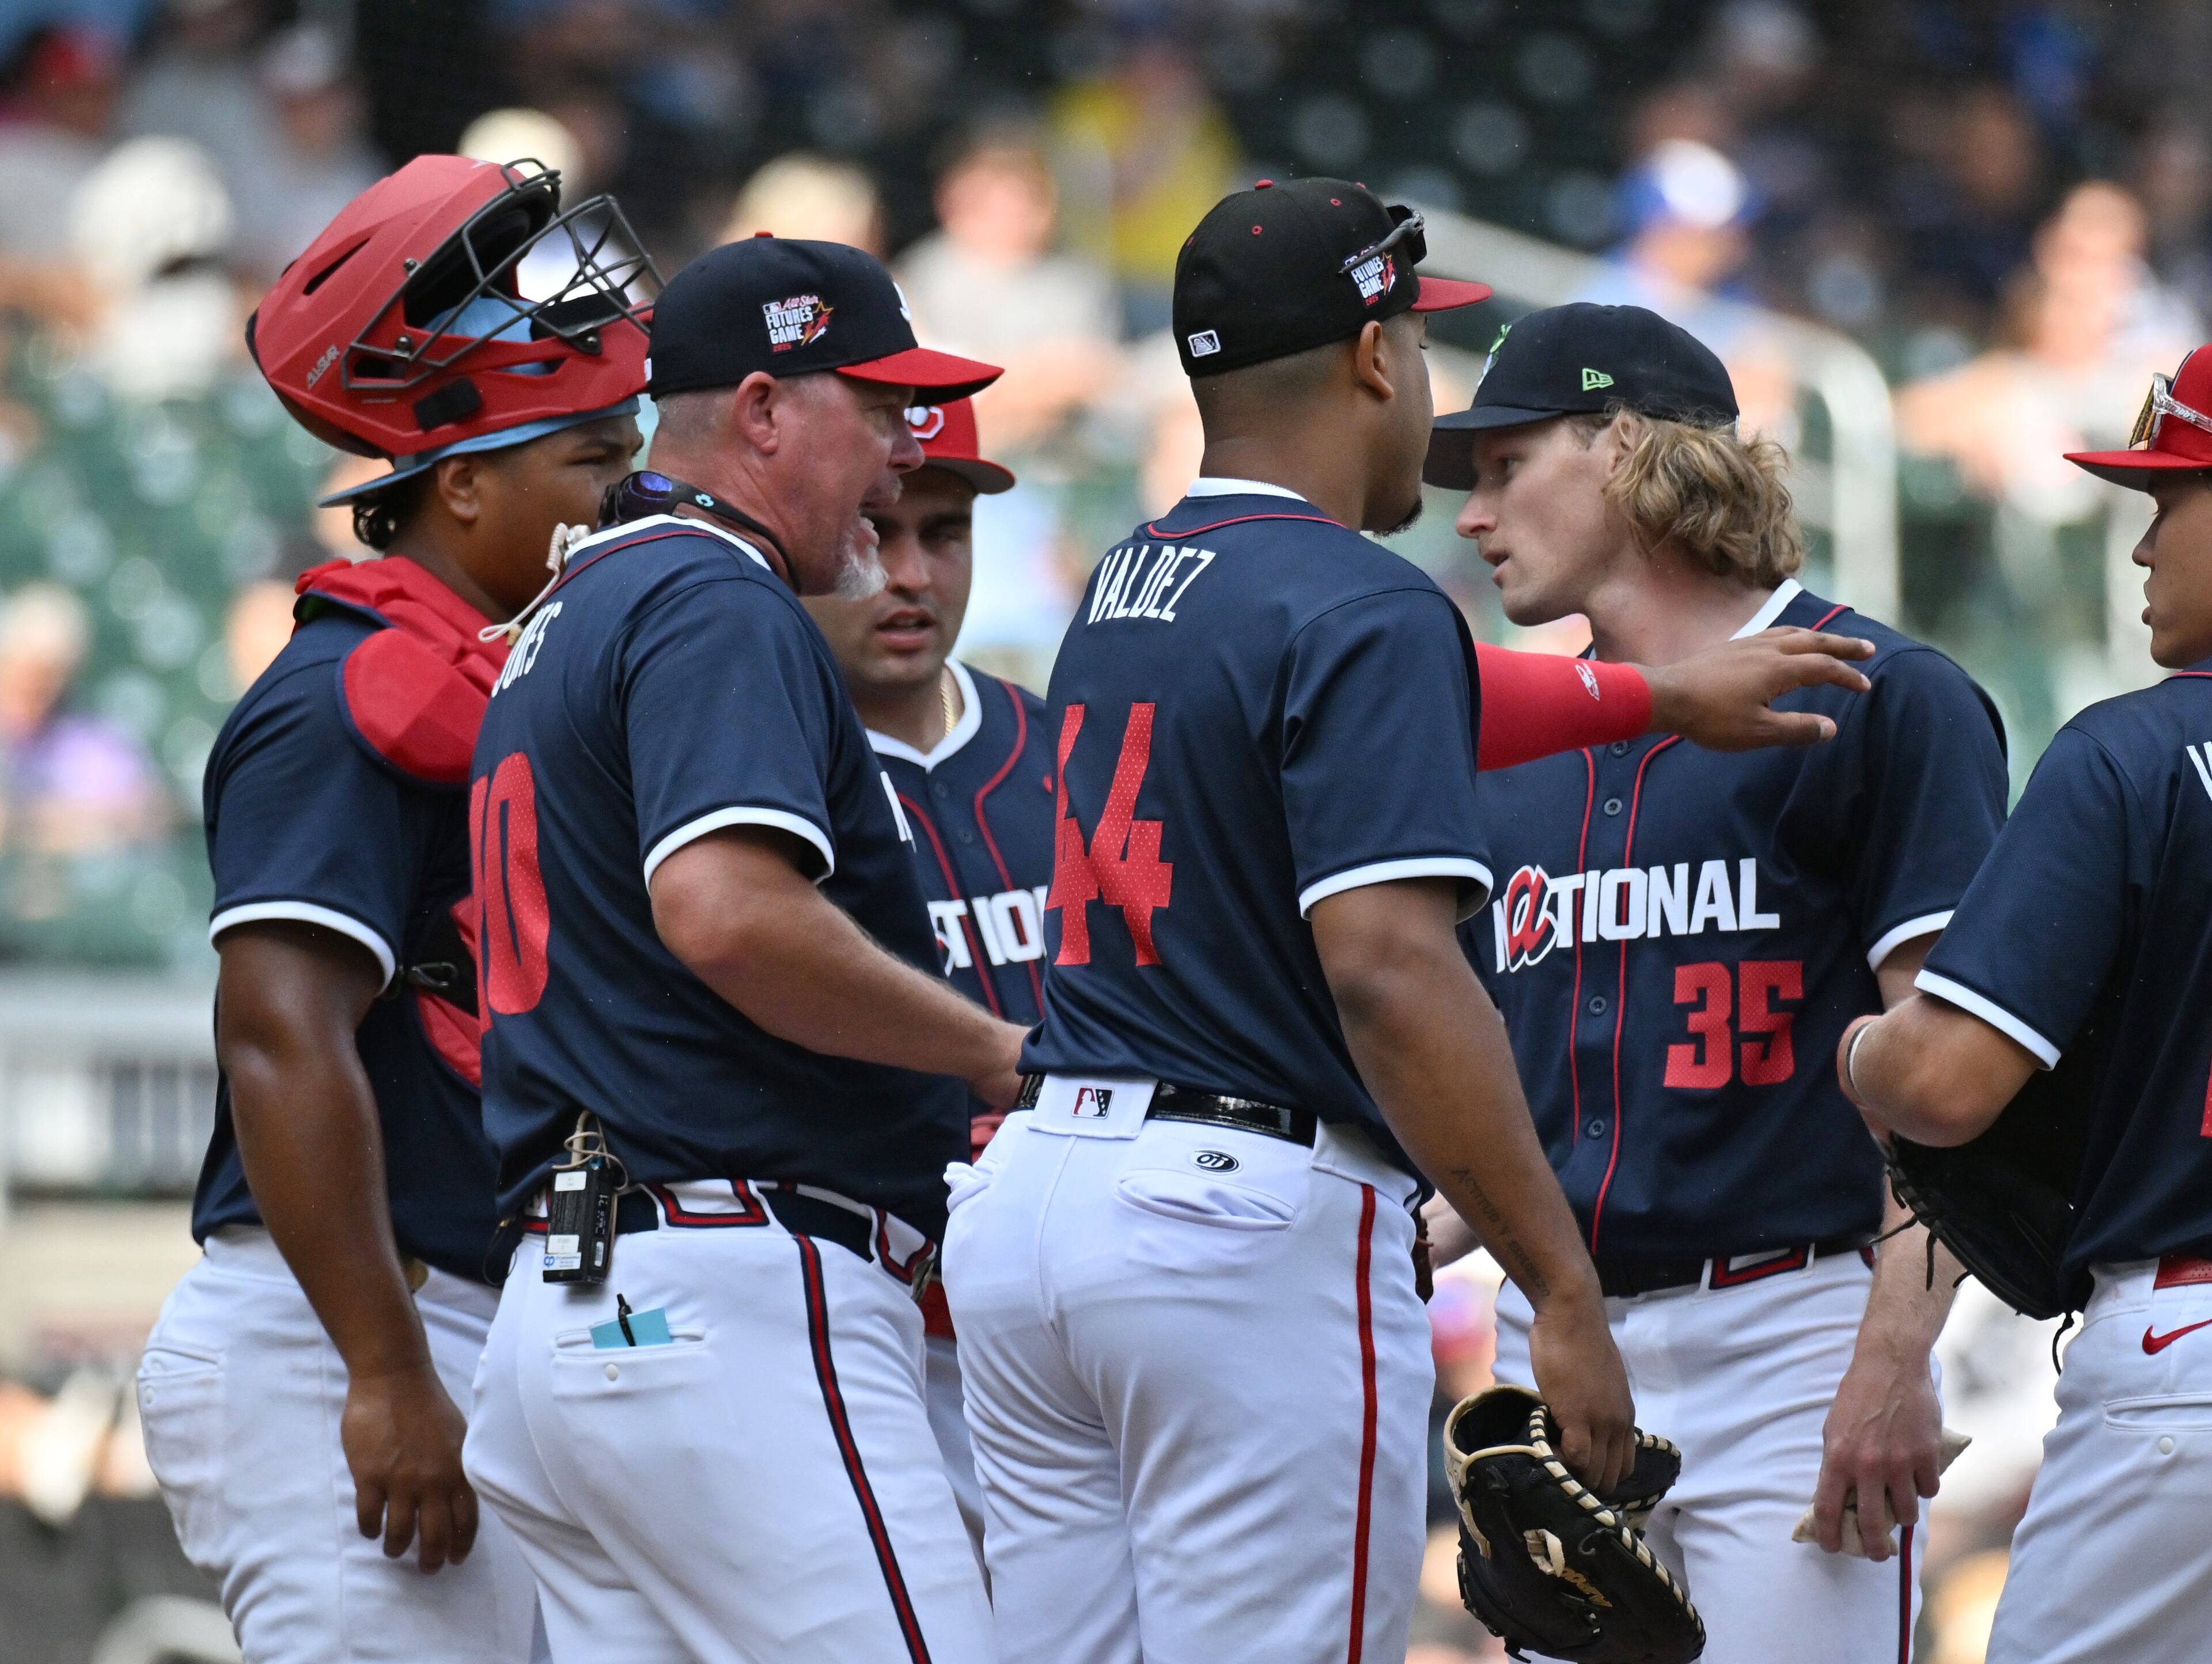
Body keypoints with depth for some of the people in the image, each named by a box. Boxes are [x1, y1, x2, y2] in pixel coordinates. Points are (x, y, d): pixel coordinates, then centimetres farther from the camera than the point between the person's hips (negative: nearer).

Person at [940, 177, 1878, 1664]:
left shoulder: (1124, 592, 16)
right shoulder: (1358, 609, -11)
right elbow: (1391, 973, -20)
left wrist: (1665, 697, 40)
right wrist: (1567, 1290, -19)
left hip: (1027, 1203, 8)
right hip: (1258, 1217, -8)